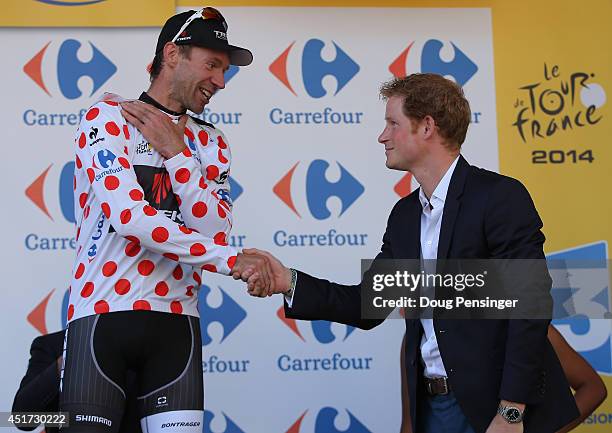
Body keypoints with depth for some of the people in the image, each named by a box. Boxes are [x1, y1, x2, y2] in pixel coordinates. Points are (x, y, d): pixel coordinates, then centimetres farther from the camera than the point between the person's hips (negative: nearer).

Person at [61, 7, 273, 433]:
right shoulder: (108, 118, -2)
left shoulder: (211, 143, 15)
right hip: (101, 313, -4)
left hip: (176, 321, 4)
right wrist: (230, 259, -19)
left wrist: (175, 153, -8)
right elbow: (129, 218, -17)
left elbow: (214, 231, -1)